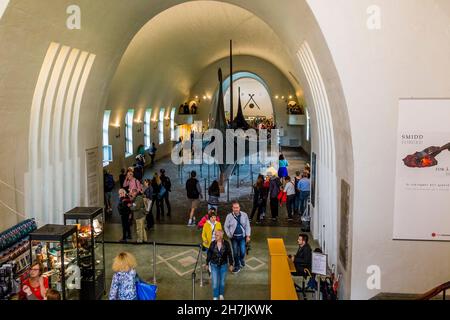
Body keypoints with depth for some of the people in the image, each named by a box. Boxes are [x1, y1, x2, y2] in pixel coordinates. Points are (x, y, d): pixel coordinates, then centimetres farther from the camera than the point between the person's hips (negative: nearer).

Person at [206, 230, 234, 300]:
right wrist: (207, 263, 4)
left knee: (222, 281, 15)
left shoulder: (226, 243, -12)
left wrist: (231, 264, 1)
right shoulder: (212, 243, -11)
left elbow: (229, 254, -3)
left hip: (224, 265, 0)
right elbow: (209, 254, 0)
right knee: (215, 282, 0)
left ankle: (221, 294, 37)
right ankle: (215, 297, 17)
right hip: (214, 265, 0)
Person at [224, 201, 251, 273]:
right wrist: (229, 235, -2)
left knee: (242, 252, -2)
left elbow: (247, 226, 1)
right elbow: (226, 226, 4)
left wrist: (248, 236, -2)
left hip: (242, 237, 0)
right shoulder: (229, 216, -6)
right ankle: (237, 266, 25)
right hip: (234, 237, 0)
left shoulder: (244, 215, -5)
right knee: (235, 253, 6)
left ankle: (242, 260, 33)